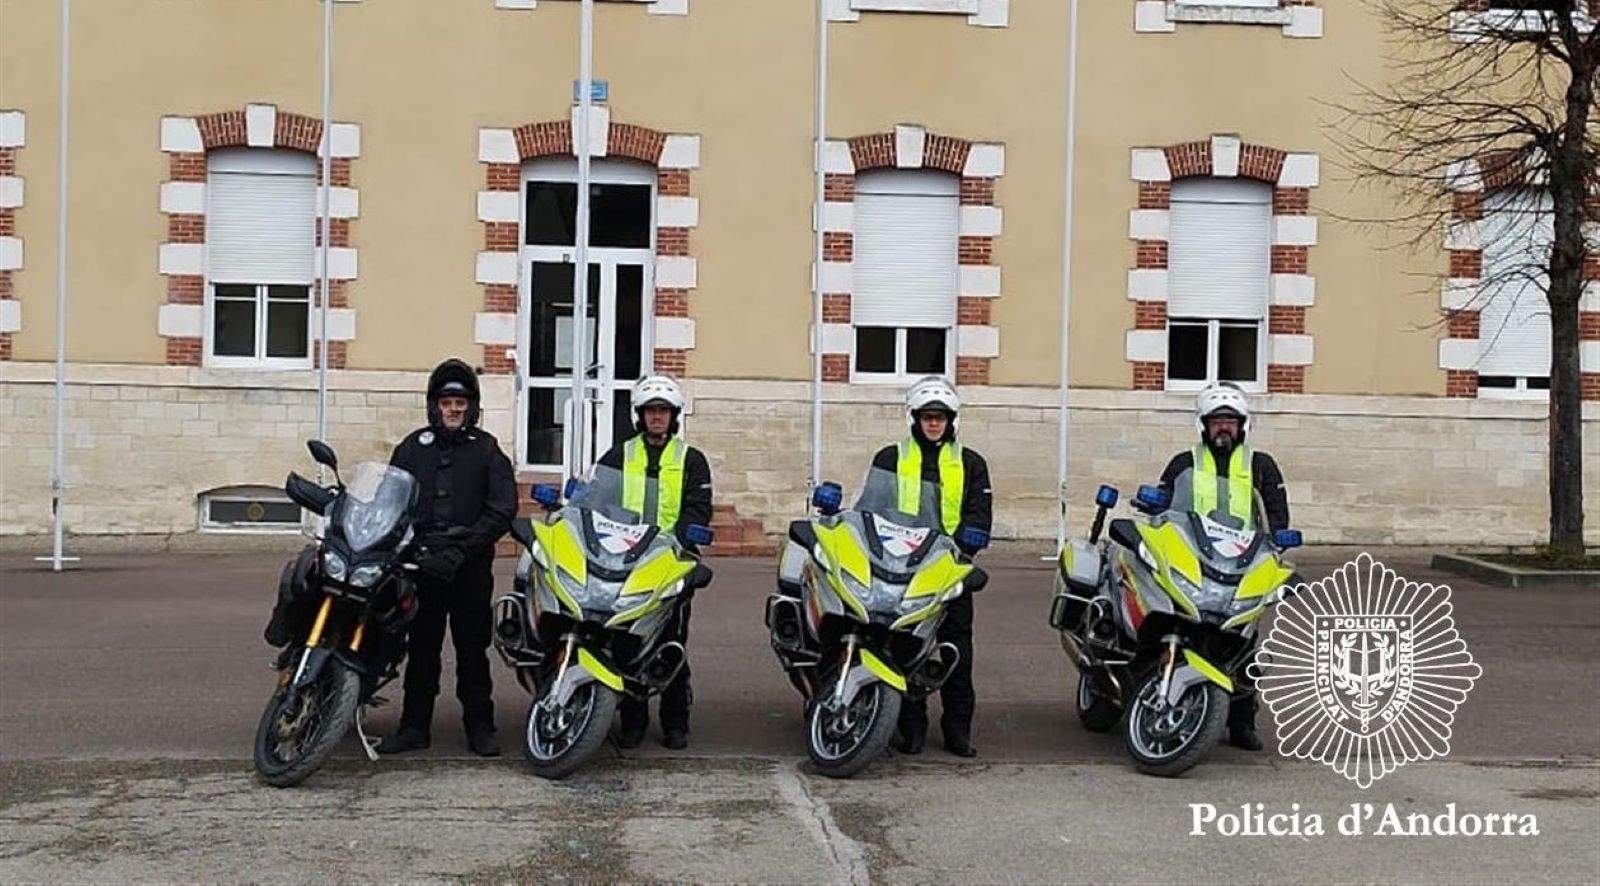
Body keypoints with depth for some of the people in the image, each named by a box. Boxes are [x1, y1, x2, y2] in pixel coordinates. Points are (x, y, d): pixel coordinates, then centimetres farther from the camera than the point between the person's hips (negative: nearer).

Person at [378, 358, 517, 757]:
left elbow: (502, 508, -3)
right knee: (421, 646, 7)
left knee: (472, 647, 3)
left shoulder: (486, 449, 5)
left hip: (471, 564, -2)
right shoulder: (412, 447, 11)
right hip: (421, 562, 2)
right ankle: (415, 725, 14)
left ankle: (479, 725, 11)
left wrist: (461, 549, -13)